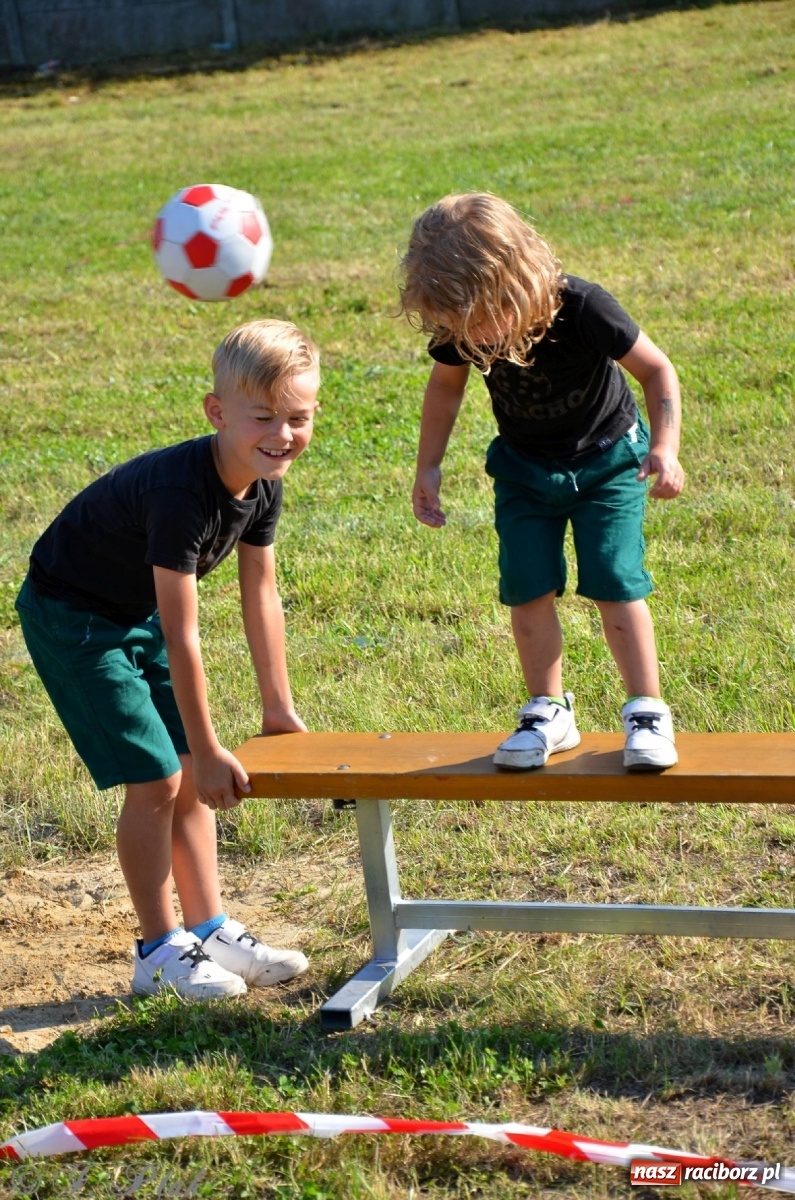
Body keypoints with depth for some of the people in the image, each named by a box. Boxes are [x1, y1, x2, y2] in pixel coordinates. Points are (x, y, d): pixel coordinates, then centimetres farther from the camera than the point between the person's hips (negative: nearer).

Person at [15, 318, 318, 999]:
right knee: (155, 780, -9)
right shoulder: (181, 492, -35)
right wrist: (208, 750, -26)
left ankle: (210, 930, 18)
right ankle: (161, 951, 4)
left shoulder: (263, 482, -10)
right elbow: (182, 635, -32)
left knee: (192, 777, 7)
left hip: (140, 614, 8)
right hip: (73, 618, -8)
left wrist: (280, 709, 6)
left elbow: (261, 594, 2)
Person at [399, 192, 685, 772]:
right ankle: (550, 712, 13)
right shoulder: (460, 327, -20)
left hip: (607, 458, -4)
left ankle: (648, 712, 0)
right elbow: (446, 385, 2)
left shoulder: (582, 308, -33)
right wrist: (428, 468, -1)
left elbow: (656, 369, -20)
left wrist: (665, 447, -32)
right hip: (524, 467, 4)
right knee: (528, 589, -3)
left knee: (616, 583, -12)